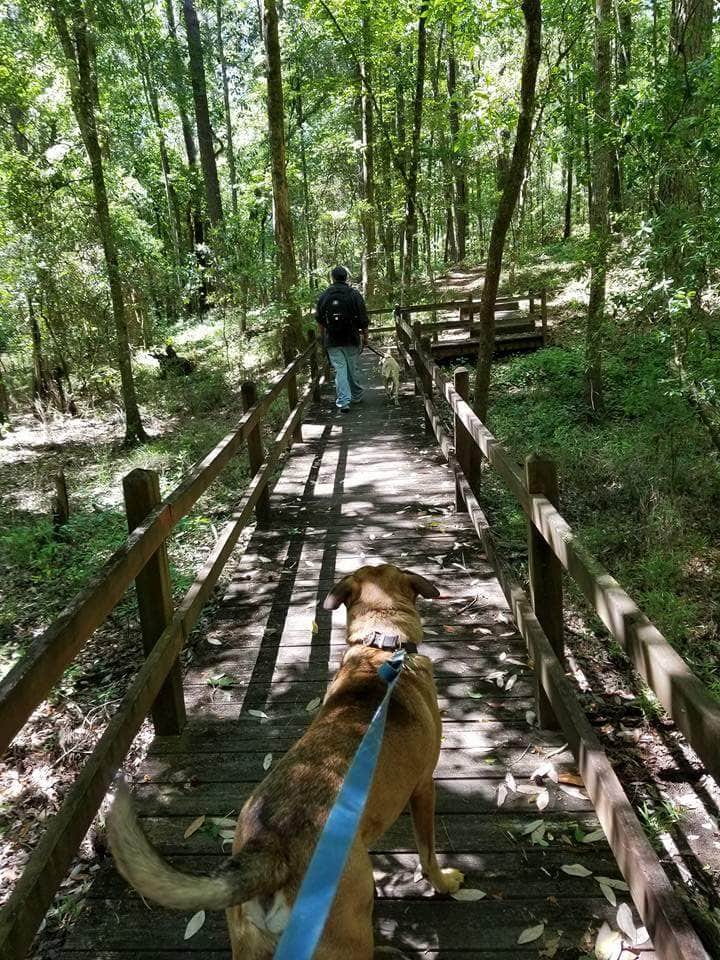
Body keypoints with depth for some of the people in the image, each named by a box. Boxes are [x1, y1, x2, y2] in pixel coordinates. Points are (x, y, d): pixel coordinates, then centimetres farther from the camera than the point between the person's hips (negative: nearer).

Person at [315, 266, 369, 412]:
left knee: (340, 370, 2)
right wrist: (365, 337, 9)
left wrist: (324, 337, 23)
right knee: (353, 368, 13)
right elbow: (363, 319, -4)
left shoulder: (323, 296, 1)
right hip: (352, 339, 0)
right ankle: (356, 396, 28)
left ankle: (343, 401, -6)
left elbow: (319, 320, 11)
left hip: (332, 341, 1)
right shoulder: (354, 294, -5)